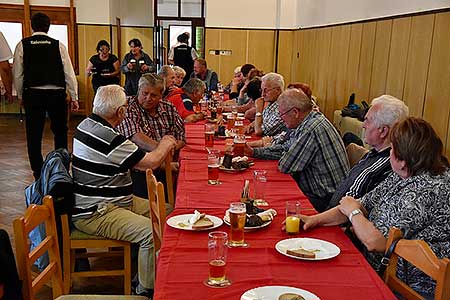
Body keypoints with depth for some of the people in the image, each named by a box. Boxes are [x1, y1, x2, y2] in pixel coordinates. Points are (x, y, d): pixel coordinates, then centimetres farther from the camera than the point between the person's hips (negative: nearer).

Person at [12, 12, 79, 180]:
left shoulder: (22, 45, 1)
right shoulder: (58, 45, 0)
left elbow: (17, 74, 3)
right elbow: (69, 73, -1)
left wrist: (20, 95, 16)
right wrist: (74, 97, 5)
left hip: (32, 94, 0)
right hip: (56, 93, 0)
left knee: (34, 135, 8)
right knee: (60, 131, 15)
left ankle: (38, 174, 12)